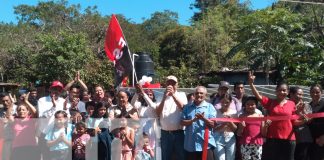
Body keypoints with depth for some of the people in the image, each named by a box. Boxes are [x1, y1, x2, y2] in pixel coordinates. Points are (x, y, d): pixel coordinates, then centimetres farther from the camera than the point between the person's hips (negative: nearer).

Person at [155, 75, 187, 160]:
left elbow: (183, 107, -11)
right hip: (165, 133, 2)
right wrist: (164, 98, -12)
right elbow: (158, 113, -2)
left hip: (179, 132, -1)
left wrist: (173, 94, -18)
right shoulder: (162, 96, 10)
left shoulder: (181, 95, 8)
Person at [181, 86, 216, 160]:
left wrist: (203, 118, -19)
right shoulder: (187, 107, 9)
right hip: (190, 145, 2)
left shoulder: (210, 107, 4)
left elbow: (212, 124, -2)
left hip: (206, 144, -2)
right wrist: (192, 120, -16)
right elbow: (182, 122, 2)